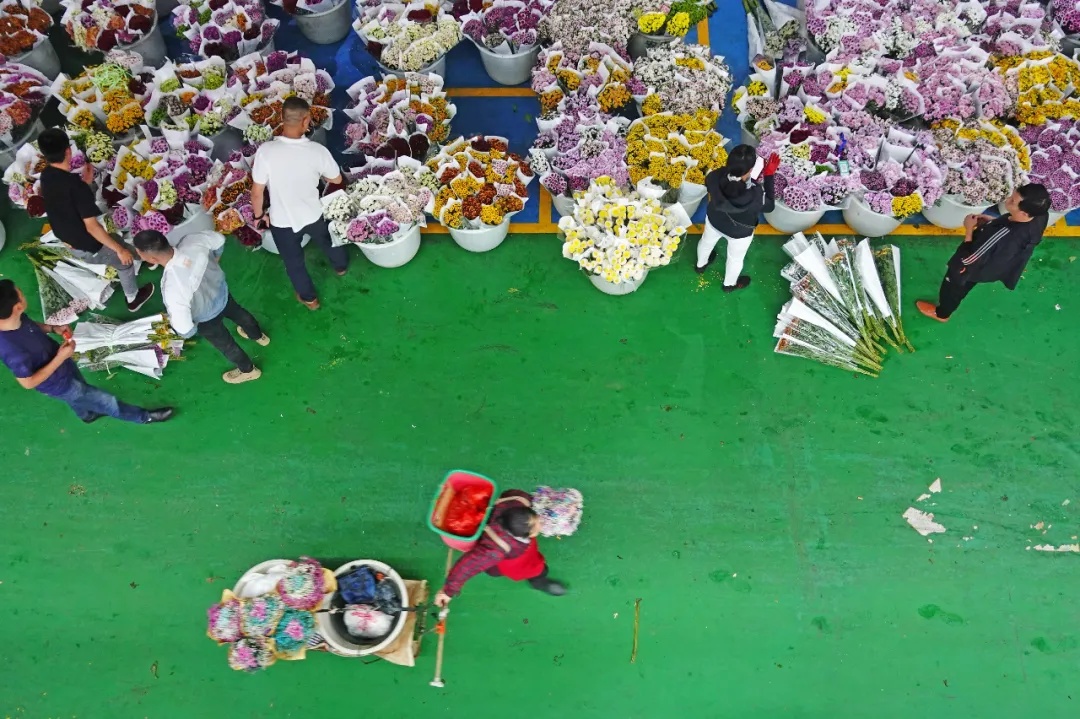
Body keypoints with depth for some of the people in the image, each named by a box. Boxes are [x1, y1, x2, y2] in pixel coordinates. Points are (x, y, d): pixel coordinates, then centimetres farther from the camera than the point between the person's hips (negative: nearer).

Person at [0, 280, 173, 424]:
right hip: (58, 383, -8)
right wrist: (60, 358, -30)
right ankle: (144, 417, 36)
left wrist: (52, 328, -12)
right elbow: (28, 382, -30)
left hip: (61, 363, 8)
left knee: (81, 390, 37)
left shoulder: (15, 318, -20)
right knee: (104, 401, 13)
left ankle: (87, 414, 69)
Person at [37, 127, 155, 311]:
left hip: (66, 240, 8)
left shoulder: (46, 176, -8)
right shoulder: (75, 185, -33)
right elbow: (91, 227, -31)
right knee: (125, 261, 18)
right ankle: (133, 298, 38)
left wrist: (85, 181, 6)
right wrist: (120, 249, -24)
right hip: (87, 247, -8)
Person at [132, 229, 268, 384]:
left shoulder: (172, 289, -45)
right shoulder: (192, 240, -32)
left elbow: (185, 331, -34)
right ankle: (259, 336, 69)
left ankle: (248, 370, 55)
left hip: (207, 318, -5)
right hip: (222, 290, 5)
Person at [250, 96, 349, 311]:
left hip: (282, 221, -1)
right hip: (313, 215, 1)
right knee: (328, 242, 34)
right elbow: (336, 179, -6)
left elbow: (257, 191, -17)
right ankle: (341, 266, 64)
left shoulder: (265, 151, -27)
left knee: (294, 262, 24)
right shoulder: (317, 151, -24)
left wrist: (259, 215, 2)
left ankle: (309, 298, 46)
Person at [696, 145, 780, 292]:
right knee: (735, 259, 30)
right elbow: (769, 206, -20)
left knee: (707, 241, 37)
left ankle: (700, 264, 69)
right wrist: (769, 176, -19)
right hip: (740, 232, -3)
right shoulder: (755, 196, -44)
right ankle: (729, 284, 61)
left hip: (714, 220, 3)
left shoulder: (715, 177, -36)